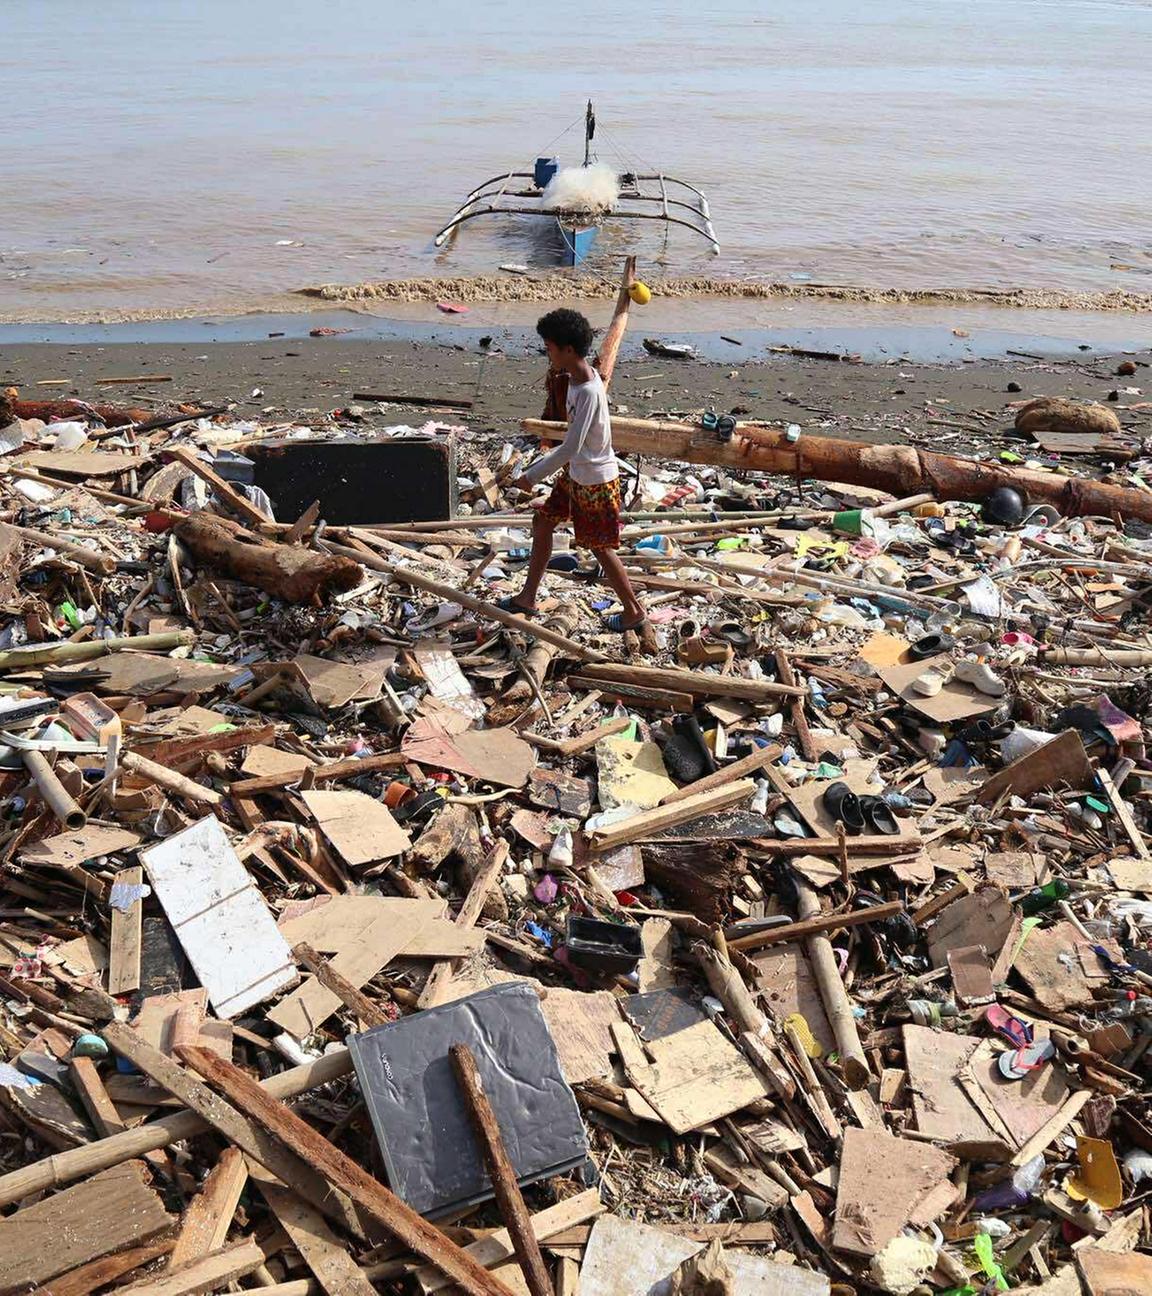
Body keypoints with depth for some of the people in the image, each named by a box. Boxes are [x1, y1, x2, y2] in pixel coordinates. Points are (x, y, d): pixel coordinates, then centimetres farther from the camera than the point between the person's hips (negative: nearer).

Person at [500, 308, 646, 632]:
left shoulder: (588, 392, -29)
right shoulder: (577, 378, 0)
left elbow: (572, 447, -29)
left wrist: (532, 476, -22)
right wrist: (540, 465, 16)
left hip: (596, 480, -10)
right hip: (576, 473, 10)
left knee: (601, 548, 4)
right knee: (542, 522, 16)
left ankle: (634, 611, 21)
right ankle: (528, 598, 29)